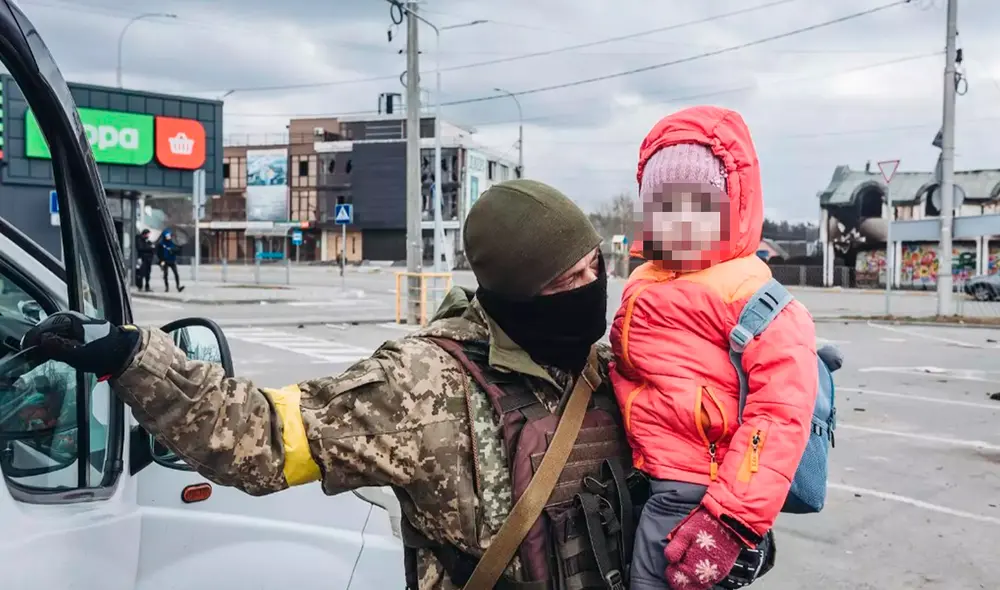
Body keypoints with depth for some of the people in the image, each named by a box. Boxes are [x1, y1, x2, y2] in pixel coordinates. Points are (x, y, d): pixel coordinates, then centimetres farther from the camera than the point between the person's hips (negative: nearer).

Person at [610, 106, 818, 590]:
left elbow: (782, 409, -22)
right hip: (645, 483, 9)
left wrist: (730, 520, -25)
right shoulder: (645, 286, 12)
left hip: (689, 499, -8)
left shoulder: (747, 293, -14)